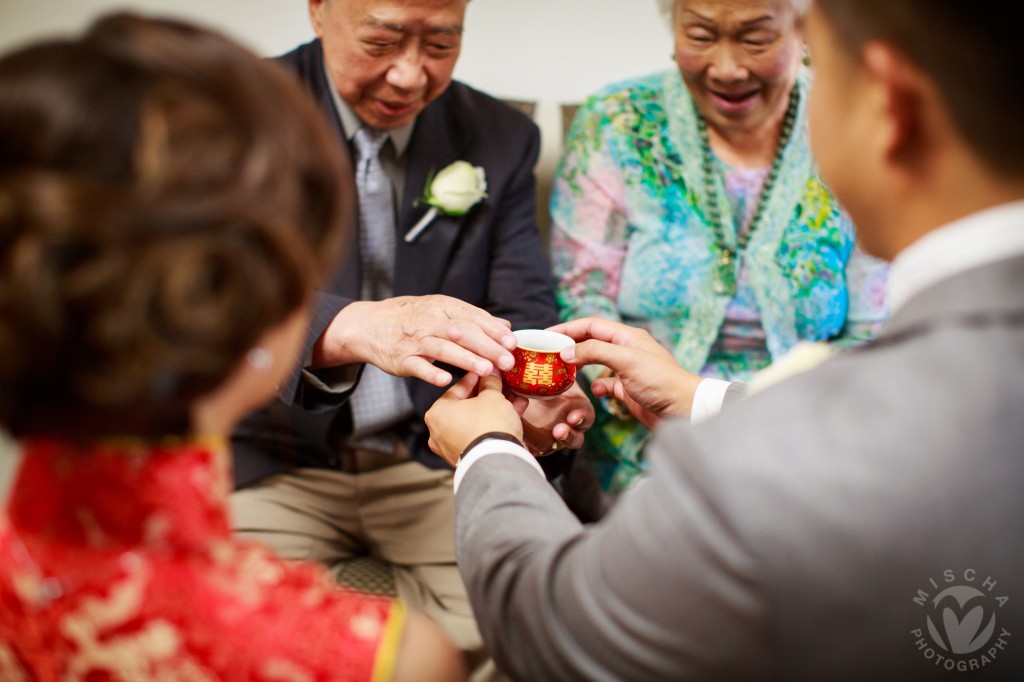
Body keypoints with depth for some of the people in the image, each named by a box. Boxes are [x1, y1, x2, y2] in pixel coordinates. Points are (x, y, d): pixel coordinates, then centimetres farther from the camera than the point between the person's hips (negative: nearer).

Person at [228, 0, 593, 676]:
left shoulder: (503, 139, 5)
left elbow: (526, 313, 0)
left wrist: (540, 404, -24)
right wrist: (350, 327, -42)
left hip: (442, 452, 2)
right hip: (280, 455, -2)